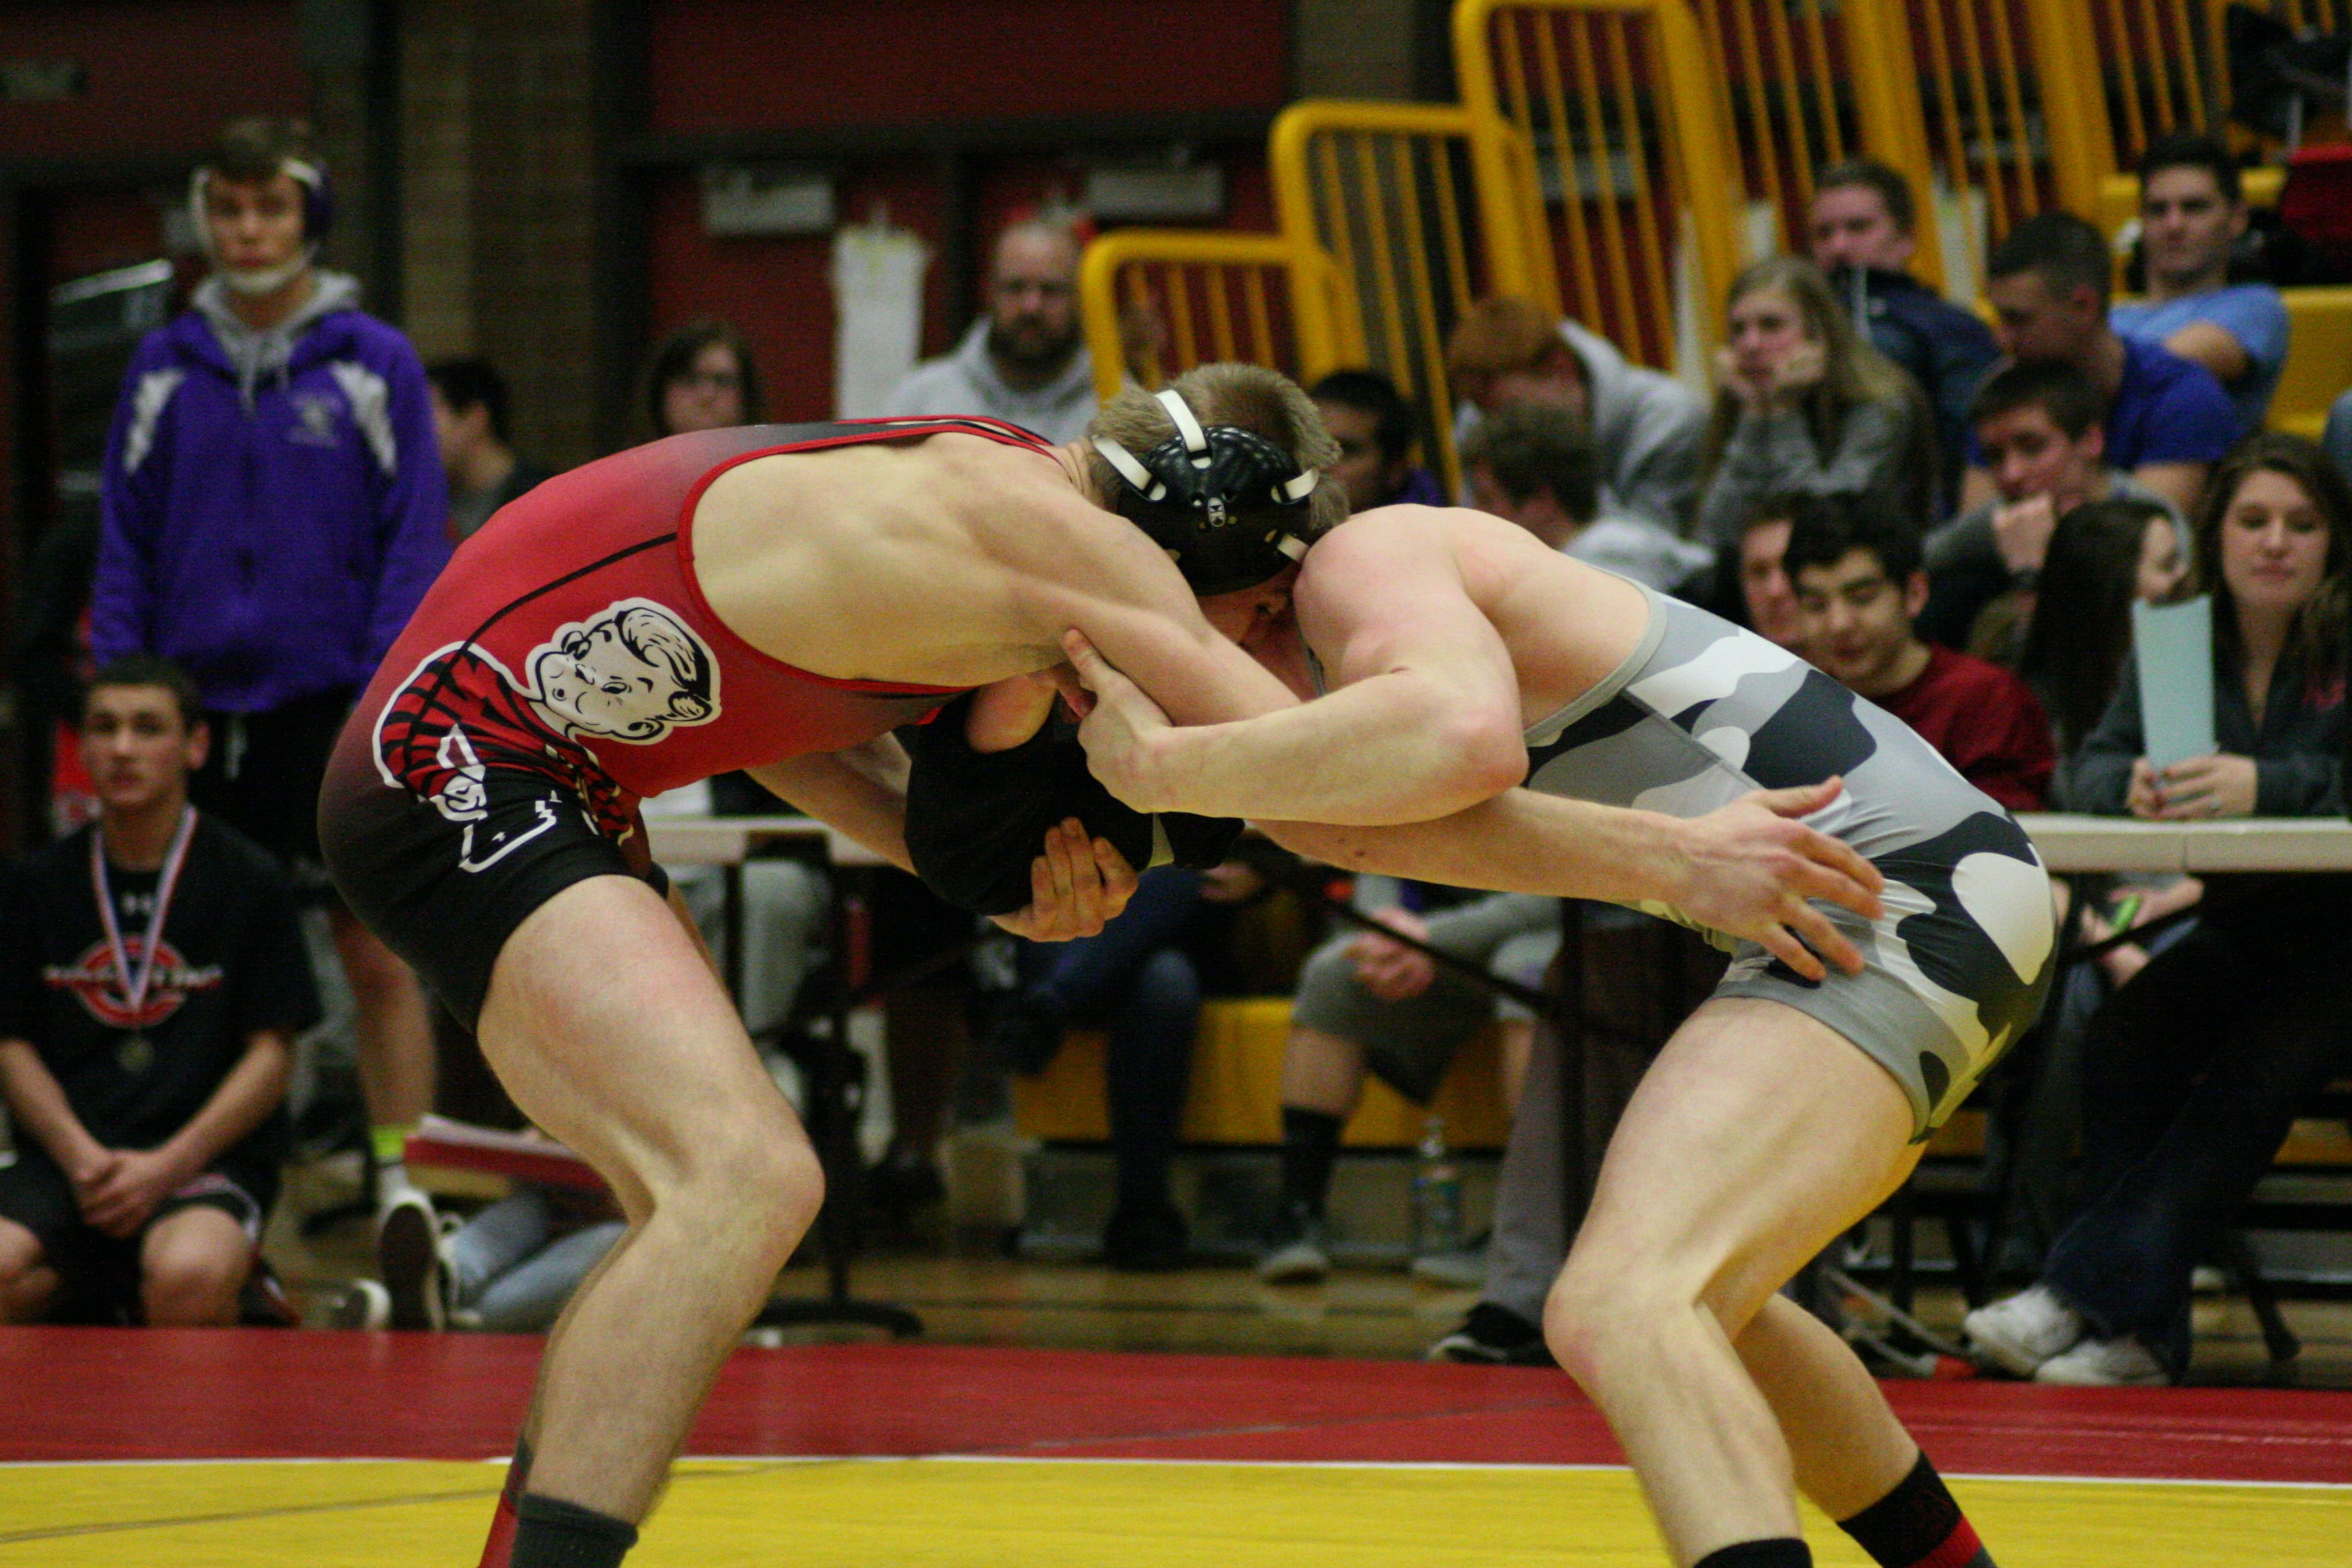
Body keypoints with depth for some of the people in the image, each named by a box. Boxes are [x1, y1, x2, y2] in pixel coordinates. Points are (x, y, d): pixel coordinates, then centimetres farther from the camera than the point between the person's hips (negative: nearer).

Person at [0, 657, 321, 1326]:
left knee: (190, 1277, -38)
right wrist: (80, 1156, -8)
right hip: (66, 1158, 3)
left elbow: (271, 1053, 1)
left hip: (207, 1159, -3)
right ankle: (94, 1306, 1)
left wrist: (168, 1165, -12)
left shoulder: (250, 881, 3)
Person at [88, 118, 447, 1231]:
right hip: (202, 708, 3)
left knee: (377, 956, -5)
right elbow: (126, 549, 10)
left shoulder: (375, 365, 0)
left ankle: (400, 1184, -1)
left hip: (335, 707, -3)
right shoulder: (166, 368, 8)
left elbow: (414, 551, -2)